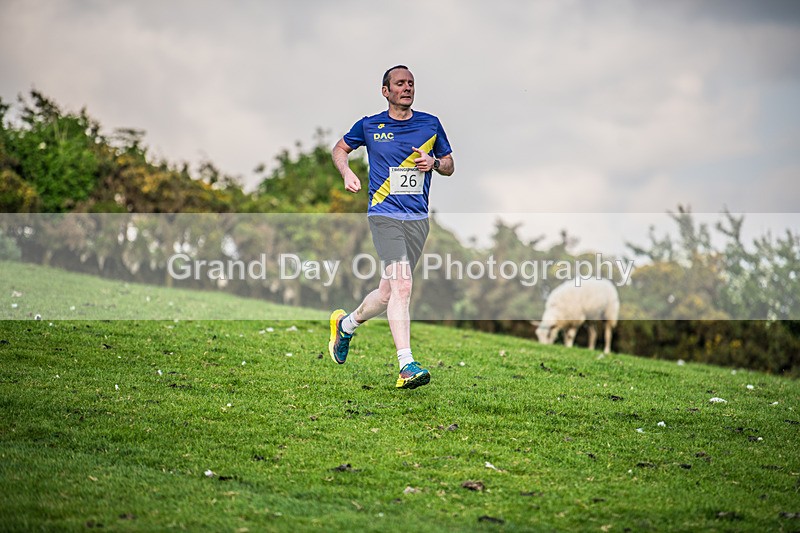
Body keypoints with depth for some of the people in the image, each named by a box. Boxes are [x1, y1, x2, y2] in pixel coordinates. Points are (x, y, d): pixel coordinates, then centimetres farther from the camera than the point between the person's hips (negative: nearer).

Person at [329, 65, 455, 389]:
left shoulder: (430, 125, 9)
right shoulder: (369, 126, 4)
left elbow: (450, 165, 19)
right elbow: (340, 148, 21)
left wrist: (434, 162, -4)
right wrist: (347, 172, 1)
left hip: (418, 219, 4)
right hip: (384, 214, -4)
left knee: (388, 292, 6)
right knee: (401, 285, -20)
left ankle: (346, 324, 36)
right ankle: (406, 366, -23)